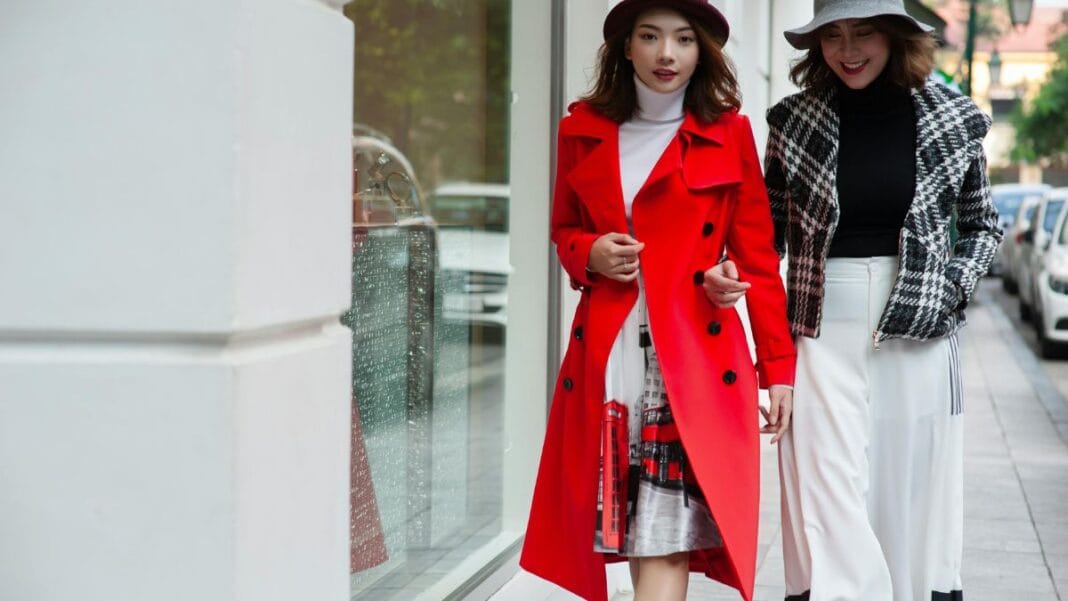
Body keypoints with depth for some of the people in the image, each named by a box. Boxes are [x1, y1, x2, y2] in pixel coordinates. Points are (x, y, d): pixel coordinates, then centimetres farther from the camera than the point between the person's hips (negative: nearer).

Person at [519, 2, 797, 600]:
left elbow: (758, 255, 3)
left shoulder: (727, 133, 2)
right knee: (625, 523, 5)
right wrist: (589, 254, -3)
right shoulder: (584, 129, 9)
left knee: (669, 533, -10)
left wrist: (778, 367, 0)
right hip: (609, 355, 3)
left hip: (695, 356, -3)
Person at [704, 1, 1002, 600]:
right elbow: (771, 230, 11)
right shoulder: (794, 121, 3)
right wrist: (733, 272, -8)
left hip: (917, 330, 0)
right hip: (823, 331, 0)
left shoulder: (955, 118, 2)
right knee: (828, 503, -6)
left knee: (911, 493, 6)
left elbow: (983, 224, 14)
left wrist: (952, 290, -1)